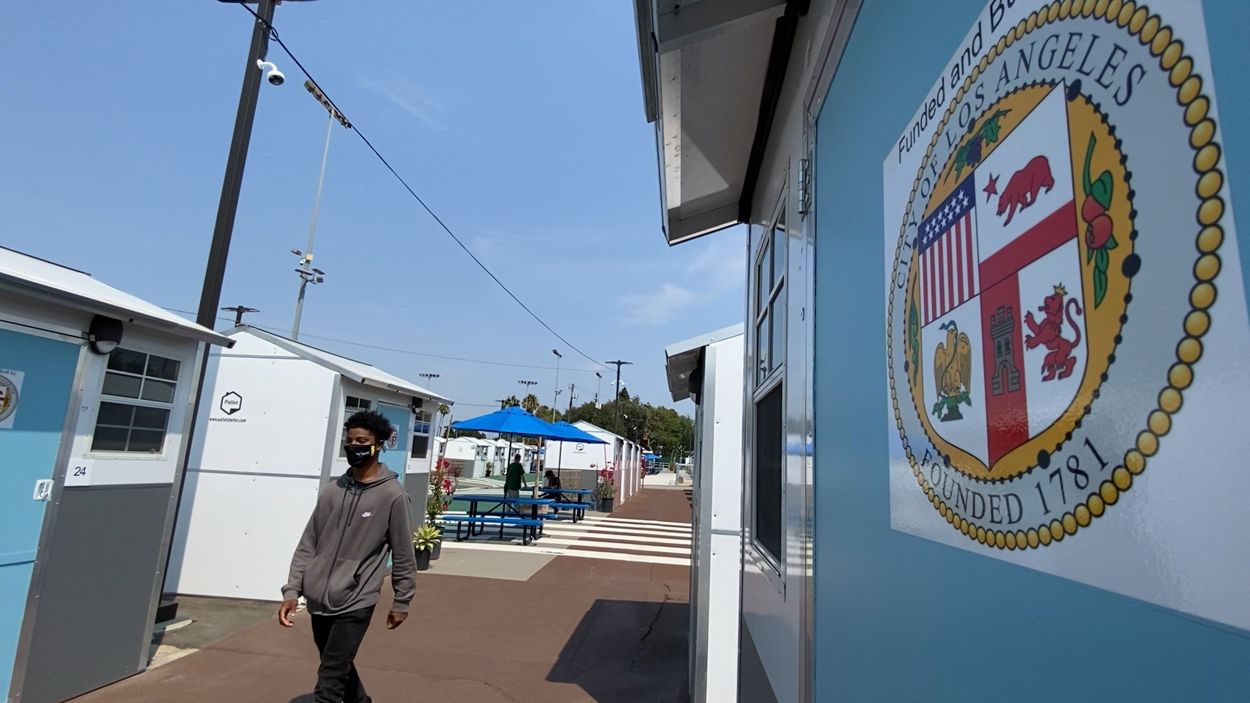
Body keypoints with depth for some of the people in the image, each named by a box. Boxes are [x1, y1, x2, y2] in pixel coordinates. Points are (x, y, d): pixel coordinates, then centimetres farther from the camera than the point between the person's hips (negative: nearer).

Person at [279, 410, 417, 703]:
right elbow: (308, 545, 7)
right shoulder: (332, 491, 2)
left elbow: (403, 555, -6)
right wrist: (292, 590, 0)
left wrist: (401, 602, -1)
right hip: (319, 601, 6)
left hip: (354, 605, -6)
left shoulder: (392, 495, -12)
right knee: (340, 668, 23)